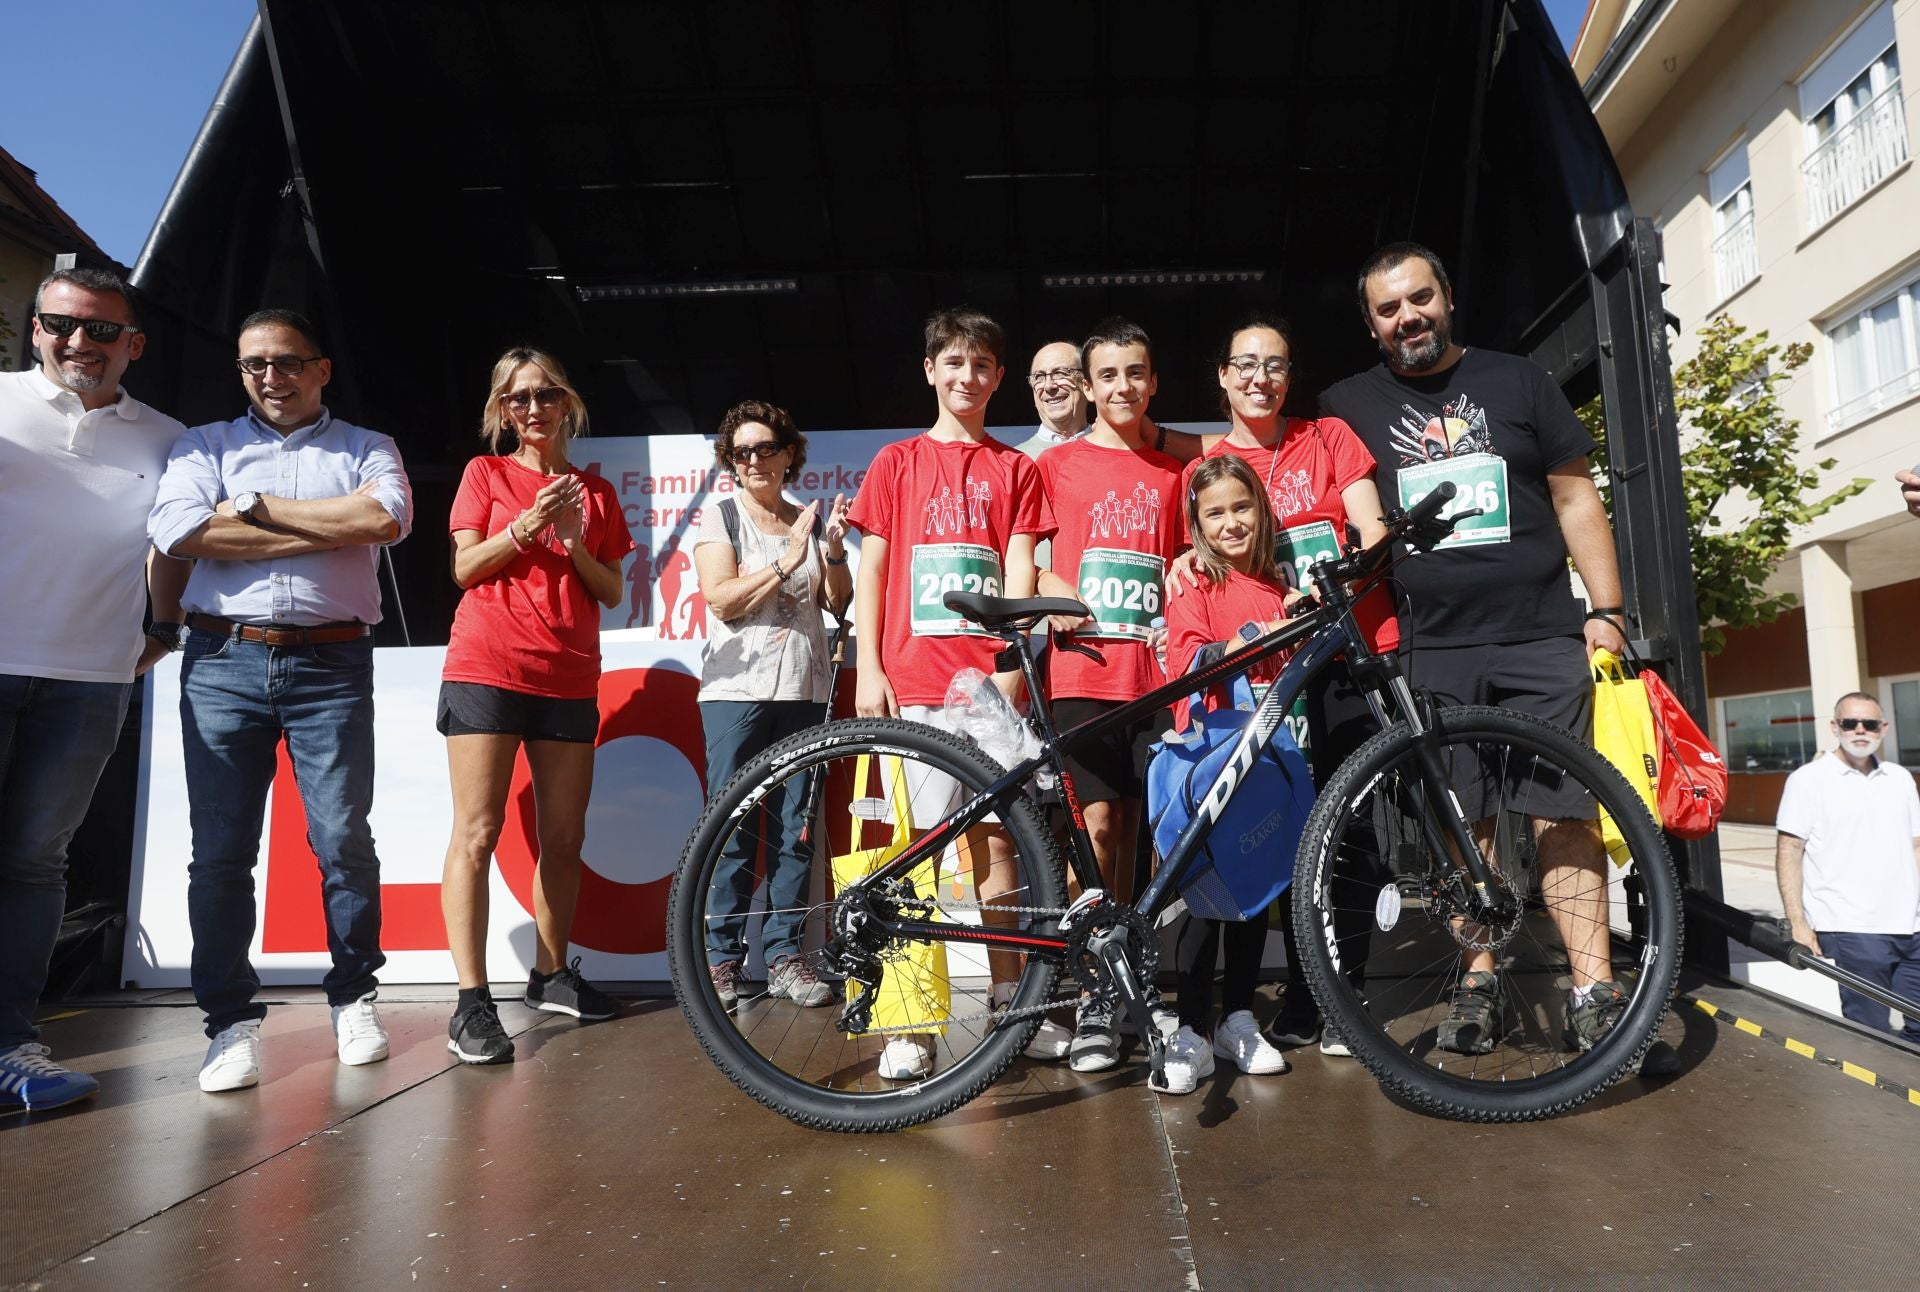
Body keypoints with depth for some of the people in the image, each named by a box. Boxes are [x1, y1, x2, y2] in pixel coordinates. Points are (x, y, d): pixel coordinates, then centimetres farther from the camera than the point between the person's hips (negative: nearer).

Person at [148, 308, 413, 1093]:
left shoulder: (367, 449, 12)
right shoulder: (205, 445, 14)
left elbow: (387, 517, -10)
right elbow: (176, 529, -6)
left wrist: (258, 508, -6)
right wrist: (331, 530, -7)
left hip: (331, 665, -1)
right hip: (224, 660, 1)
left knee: (343, 839, 0)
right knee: (219, 848, 1)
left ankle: (354, 998, 16)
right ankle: (232, 1021, 12)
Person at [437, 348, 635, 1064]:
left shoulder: (595, 491, 16)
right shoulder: (485, 472, 9)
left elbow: (612, 592, 11)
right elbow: (465, 568, 0)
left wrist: (576, 543, -6)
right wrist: (526, 526, -14)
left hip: (568, 677, 4)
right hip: (486, 667, -3)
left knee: (564, 837, 6)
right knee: (477, 832, -9)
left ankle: (551, 973, 20)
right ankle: (472, 1000, -7)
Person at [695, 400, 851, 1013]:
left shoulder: (809, 520, 15)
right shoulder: (719, 516, 5)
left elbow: (838, 602, 9)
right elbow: (722, 600, -7)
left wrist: (833, 548, -6)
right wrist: (787, 561, -14)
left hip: (803, 689, 3)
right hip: (737, 687, -3)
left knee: (796, 826, 3)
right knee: (732, 827, -4)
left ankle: (784, 952, 12)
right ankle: (722, 955, 7)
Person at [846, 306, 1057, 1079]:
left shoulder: (1015, 470, 13)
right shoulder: (896, 463, 12)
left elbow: (1019, 573, 5)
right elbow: (871, 569, 8)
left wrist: (1011, 665, -8)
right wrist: (867, 668, -2)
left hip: (988, 679, 1)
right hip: (911, 678, 0)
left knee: (994, 838, 4)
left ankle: (1010, 1001, 17)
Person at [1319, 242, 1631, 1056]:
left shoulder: (1517, 381, 11)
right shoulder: (1349, 407, 9)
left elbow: (1575, 499, 11)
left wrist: (1607, 610, 4)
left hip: (1542, 640, 0)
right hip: (1433, 651, 0)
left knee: (1565, 814, -3)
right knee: (1462, 823, 4)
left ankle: (1594, 993, 2)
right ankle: (1478, 982, 14)